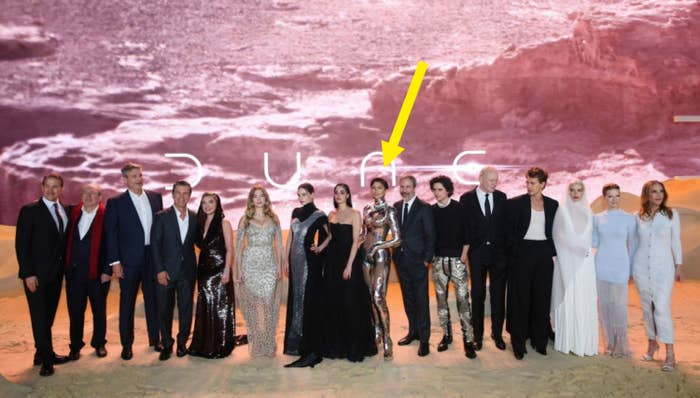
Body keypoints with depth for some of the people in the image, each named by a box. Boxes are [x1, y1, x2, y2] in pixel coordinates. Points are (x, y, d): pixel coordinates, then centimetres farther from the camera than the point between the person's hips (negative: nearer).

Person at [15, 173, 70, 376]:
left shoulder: (65, 210, 8)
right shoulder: (30, 210, -7)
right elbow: (21, 244, -10)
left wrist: (64, 267, 3)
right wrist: (28, 273, -14)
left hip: (56, 273, 5)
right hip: (36, 274, -5)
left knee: (49, 315, 12)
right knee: (39, 316, 2)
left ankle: (43, 353, 23)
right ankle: (46, 359, 11)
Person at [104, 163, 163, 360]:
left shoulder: (155, 197, 6)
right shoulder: (115, 202, -4)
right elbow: (110, 233, -5)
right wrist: (114, 261, -10)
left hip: (153, 257, 3)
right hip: (129, 260, -3)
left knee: (153, 300, 12)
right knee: (127, 302, 7)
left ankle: (155, 339, 26)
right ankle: (126, 344, 19)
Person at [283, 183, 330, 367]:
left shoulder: (319, 215, -6)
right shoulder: (296, 212, 11)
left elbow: (330, 235, 2)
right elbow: (290, 236, 14)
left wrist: (320, 248, -13)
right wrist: (286, 260, 12)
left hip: (310, 262, -6)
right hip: (296, 261, 7)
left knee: (310, 301, -4)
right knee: (295, 299, 12)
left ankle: (312, 346, 2)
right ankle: (296, 342, 24)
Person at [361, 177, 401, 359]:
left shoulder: (389, 211, -5)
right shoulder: (367, 209, 12)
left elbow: (397, 239, -8)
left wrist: (377, 247, -12)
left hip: (380, 255, -6)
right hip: (366, 255, 6)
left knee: (379, 297, -12)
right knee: (371, 296, 11)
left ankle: (387, 340, -6)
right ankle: (377, 332, 24)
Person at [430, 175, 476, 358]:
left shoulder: (459, 208, -1)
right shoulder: (431, 210, 6)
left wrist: (464, 254, -4)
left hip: (457, 259, -3)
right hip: (438, 260, 3)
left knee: (463, 299, -7)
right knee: (441, 299, 8)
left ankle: (468, 339, -1)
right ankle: (446, 335, 21)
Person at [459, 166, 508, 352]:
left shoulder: (501, 197, 4)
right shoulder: (467, 199, -2)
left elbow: (505, 223, 6)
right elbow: (465, 228, -3)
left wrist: (507, 248, 0)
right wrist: (464, 252, -6)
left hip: (499, 252, 2)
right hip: (477, 252, -2)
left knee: (498, 295, 7)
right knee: (477, 295, 7)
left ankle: (497, 333, 20)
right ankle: (478, 335, 17)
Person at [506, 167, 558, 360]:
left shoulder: (552, 204, 8)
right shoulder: (516, 203, -2)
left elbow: (554, 231, 13)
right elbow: (508, 230, -1)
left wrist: (552, 251, 4)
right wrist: (514, 249, -7)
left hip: (543, 254, 3)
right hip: (522, 254, -3)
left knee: (542, 298, 8)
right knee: (520, 298, 1)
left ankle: (539, 340, 21)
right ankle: (518, 343, 9)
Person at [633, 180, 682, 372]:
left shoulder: (672, 214, 1)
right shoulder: (638, 216, 4)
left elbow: (675, 241, 5)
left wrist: (678, 266, 4)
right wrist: (630, 267, 10)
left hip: (663, 267, -2)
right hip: (641, 267, 2)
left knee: (662, 307, -11)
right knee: (647, 307, 9)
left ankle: (670, 353, -4)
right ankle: (652, 343, 25)